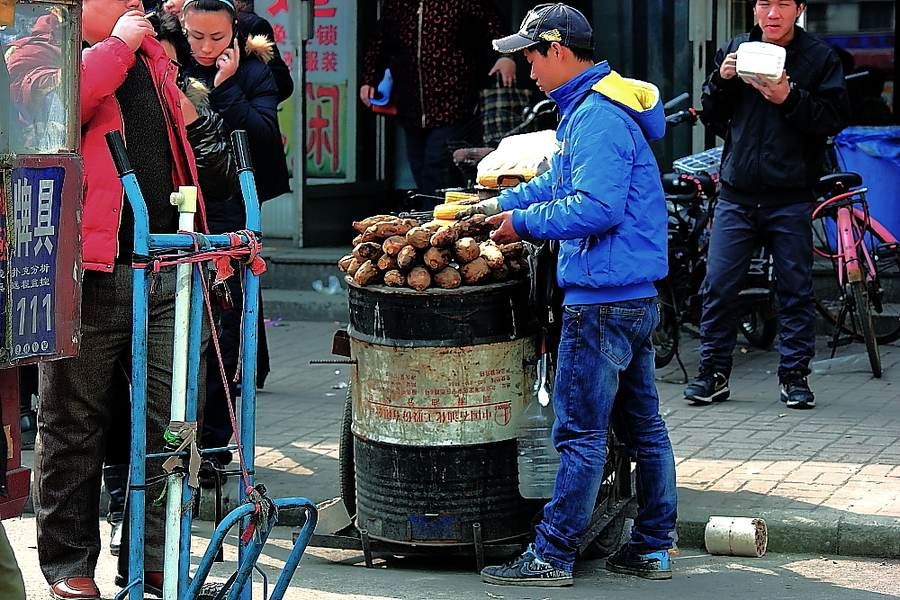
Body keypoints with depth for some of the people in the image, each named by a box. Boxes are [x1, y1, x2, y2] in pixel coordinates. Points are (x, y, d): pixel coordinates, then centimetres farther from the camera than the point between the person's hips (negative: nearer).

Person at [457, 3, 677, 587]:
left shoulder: (597, 116, -17)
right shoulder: (592, 106, 17)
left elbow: (597, 207, -25)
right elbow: (560, 182, 27)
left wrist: (524, 222, -14)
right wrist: (499, 204, 22)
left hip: (602, 301, -11)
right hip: (636, 297, 11)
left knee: (581, 432, -5)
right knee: (642, 424, 13)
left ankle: (551, 556, 1)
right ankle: (653, 549, 20)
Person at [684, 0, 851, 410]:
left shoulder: (820, 59, 3)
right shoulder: (733, 51, 9)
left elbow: (835, 119, -5)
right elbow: (711, 117, 13)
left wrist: (789, 99, -19)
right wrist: (721, 81, -6)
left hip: (790, 199, -2)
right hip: (737, 195, 2)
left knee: (796, 288, 4)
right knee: (718, 286, 0)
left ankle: (795, 375, 14)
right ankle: (714, 373, 10)